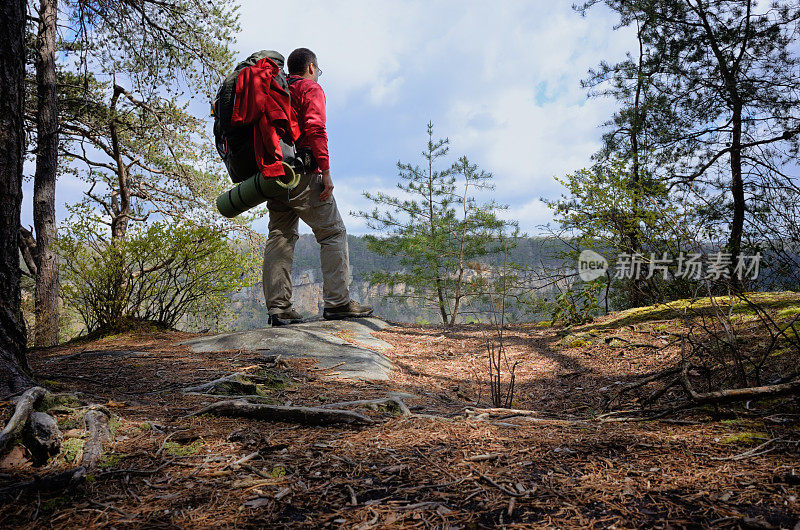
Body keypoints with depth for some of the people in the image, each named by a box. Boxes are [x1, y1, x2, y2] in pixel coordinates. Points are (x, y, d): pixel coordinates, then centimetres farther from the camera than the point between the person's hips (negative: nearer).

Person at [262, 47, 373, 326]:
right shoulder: (311, 89, 2)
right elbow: (314, 129, -14)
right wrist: (325, 171, -17)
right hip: (303, 175, -7)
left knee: (280, 238, 6)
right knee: (333, 233, -3)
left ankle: (278, 307, 3)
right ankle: (337, 301, -8)